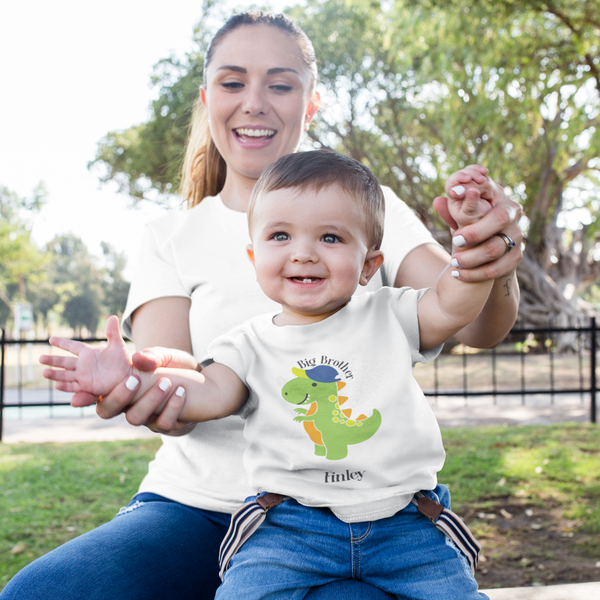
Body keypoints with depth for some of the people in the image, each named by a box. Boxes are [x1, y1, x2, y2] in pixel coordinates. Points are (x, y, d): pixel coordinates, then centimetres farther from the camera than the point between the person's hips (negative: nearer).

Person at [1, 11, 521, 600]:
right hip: (196, 502, 2)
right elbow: (160, 361, -7)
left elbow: (476, 327, -7)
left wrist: (491, 266, -32)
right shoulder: (171, 238, 9)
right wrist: (163, 380, -33)